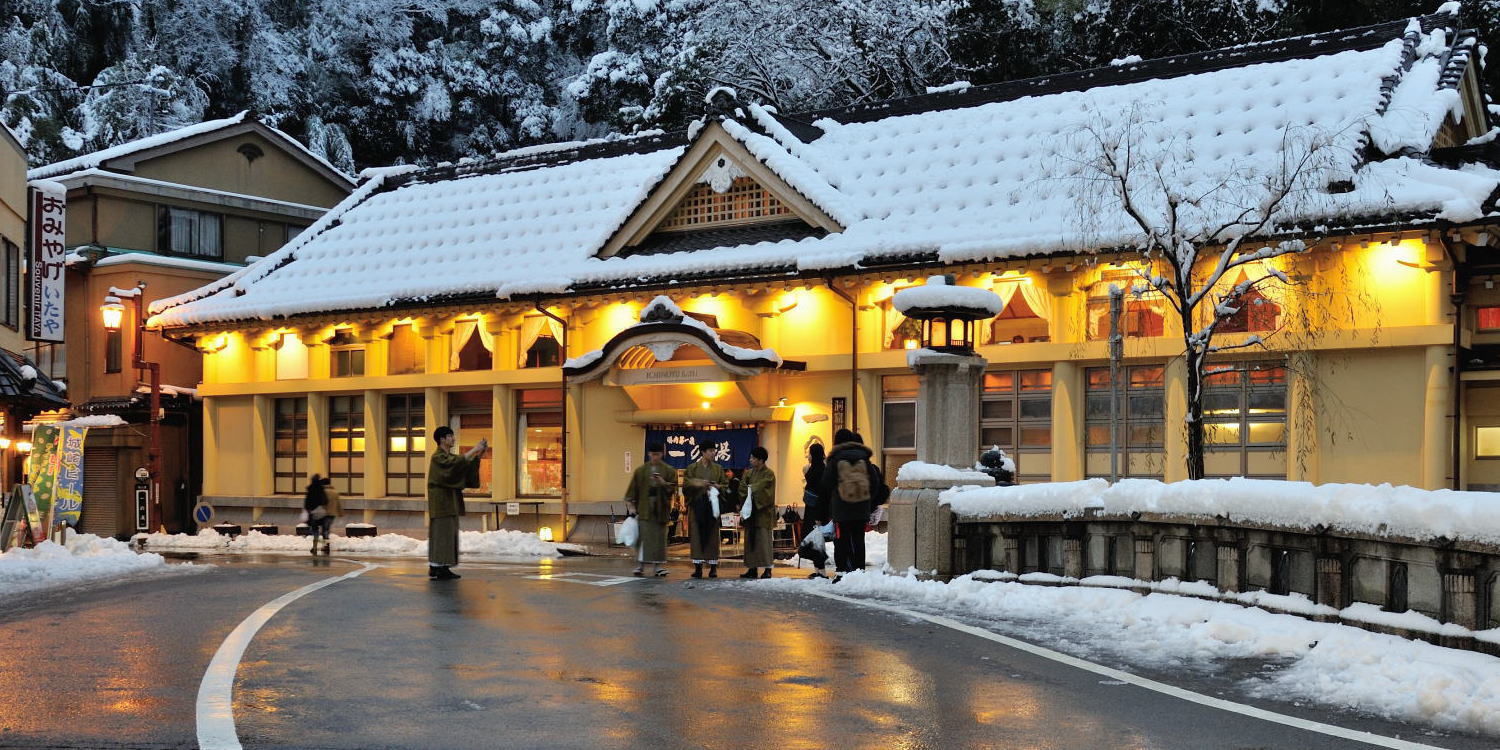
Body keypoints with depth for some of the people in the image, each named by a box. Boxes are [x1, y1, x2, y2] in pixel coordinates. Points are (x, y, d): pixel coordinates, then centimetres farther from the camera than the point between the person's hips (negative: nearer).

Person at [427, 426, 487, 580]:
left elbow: (468, 464, 12)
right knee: (441, 532, -9)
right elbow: (457, 462, -27)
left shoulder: (450, 456, 17)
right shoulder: (438, 456, -12)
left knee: (450, 533, 8)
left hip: (450, 500, 9)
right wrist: (474, 449, -23)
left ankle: (443, 568, 11)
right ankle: (436, 569, -7)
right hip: (440, 500, -9)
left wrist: (480, 453, -2)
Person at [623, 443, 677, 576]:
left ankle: (658, 566, 6)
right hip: (644, 509, 0)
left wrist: (663, 483, -18)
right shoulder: (640, 470, 6)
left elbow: (673, 488, 0)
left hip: (661, 509, 1)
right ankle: (640, 565, -3)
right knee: (643, 536, -5)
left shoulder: (669, 471, 6)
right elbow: (633, 489, 5)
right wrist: (631, 506, -3)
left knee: (659, 537, 2)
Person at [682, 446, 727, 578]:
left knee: (712, 534, -1)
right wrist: (697, 484, -17)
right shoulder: (692, 468, 4)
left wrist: (717, 486, -10)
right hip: (697, 504, -1)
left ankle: (713, 567, 2)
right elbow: (686, 484, -2)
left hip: (712, 505, 1)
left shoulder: (718, 468, 10)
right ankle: (698, 567, -1)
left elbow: (725, 485, 10)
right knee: (697, 534, -5)